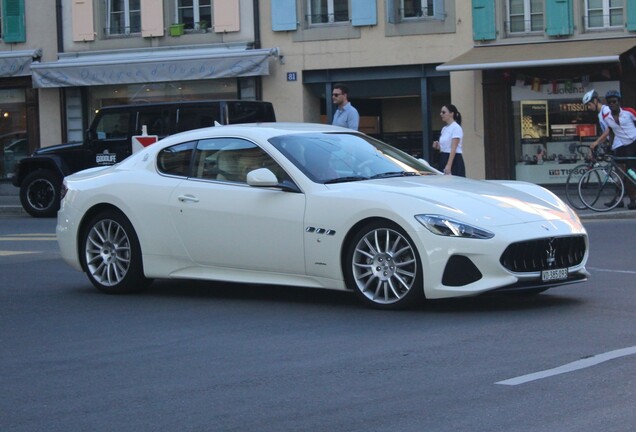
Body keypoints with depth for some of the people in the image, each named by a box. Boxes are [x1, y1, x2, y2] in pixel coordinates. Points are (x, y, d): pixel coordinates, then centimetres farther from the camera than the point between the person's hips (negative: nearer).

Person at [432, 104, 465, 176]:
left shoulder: (456, 128, -10)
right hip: (443, 159, 8)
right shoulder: (444, 129, 15)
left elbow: (453, 149, -18)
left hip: (454, 160, -8)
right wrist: (438, 146, 0)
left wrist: (448, 165, -24)